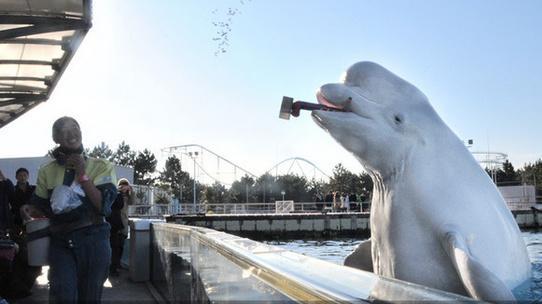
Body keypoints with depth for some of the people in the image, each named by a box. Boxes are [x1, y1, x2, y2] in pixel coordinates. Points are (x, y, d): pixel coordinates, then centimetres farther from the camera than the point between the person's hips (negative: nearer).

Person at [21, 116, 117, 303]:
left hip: (93, 241, -1)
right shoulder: (47, 171, 9)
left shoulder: (102, 167, 2)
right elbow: (41, 208, 14)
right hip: (60, 242, 1)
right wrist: (29, 210, -9)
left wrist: (82, 175, -13)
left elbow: (104, 206, -10)